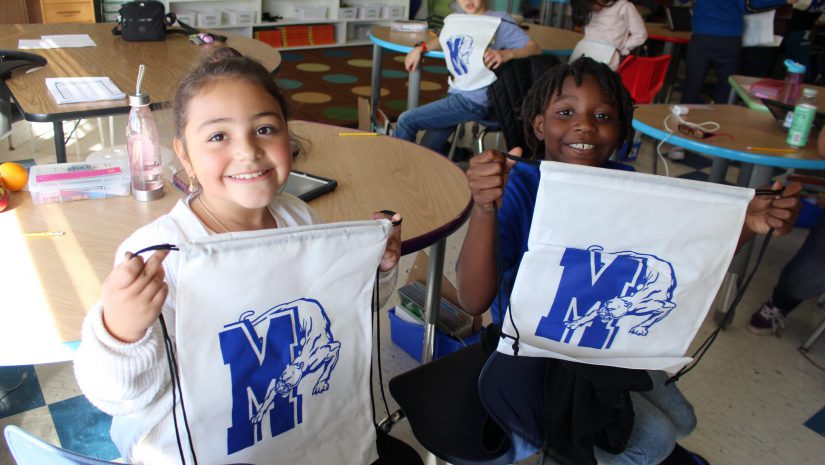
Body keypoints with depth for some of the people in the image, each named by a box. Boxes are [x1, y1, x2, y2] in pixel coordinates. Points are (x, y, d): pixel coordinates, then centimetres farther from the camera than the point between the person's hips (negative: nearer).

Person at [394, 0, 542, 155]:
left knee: (406, 121, -8)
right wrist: (420, 48, 10)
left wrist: (507, 54, -33)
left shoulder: (500, 21, -9)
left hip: (473, 101, -7)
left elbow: (535, 49, -14)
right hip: (457, 94, 7)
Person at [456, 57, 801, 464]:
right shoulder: (516, 187, -26)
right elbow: (474, 302, -36)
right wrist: (484, 208, -53)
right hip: (532, 352, -6)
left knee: (680, 422, 14)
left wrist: (746, 224, -27)